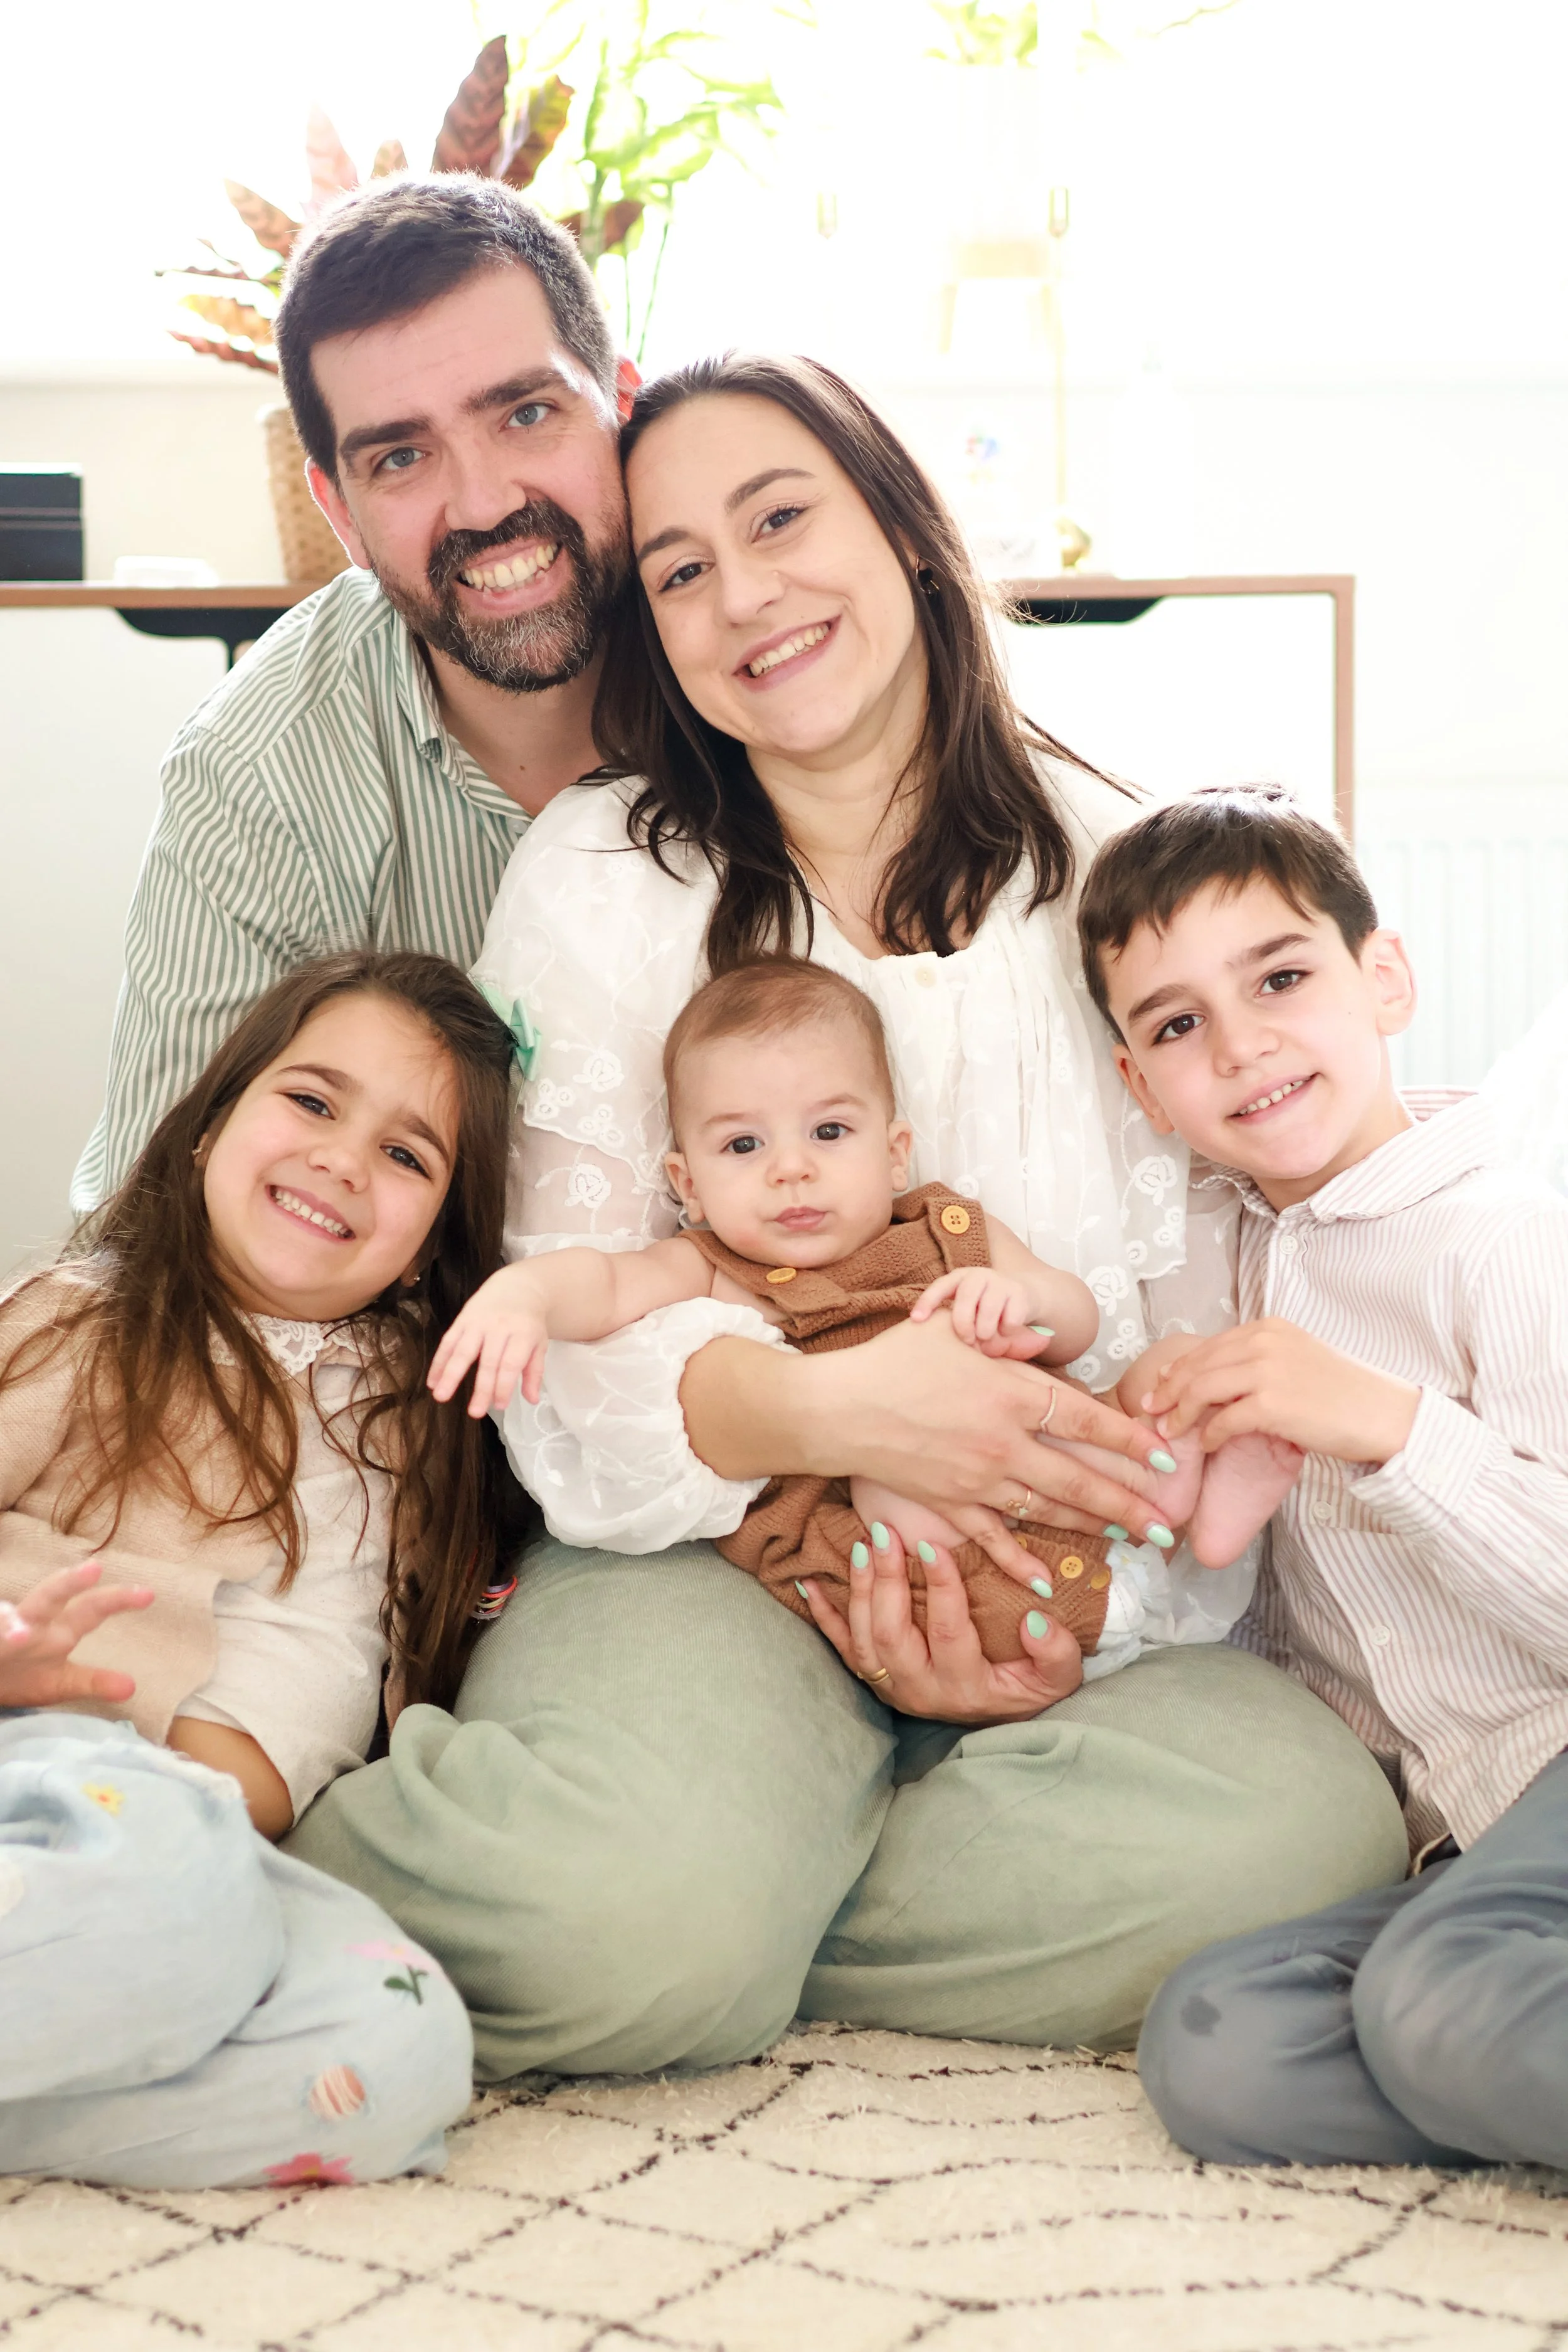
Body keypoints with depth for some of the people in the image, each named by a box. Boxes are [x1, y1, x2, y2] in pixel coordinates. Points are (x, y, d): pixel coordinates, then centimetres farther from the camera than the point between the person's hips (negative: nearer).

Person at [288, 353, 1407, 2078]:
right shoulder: (596, 875, 3)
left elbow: (1211, 1336, 5)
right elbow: (562, 1336, -4)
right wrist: (821, 1411, -25)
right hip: (695, 1547, -2)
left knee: (1303, 1834, -30)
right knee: (618, 1895, -36)